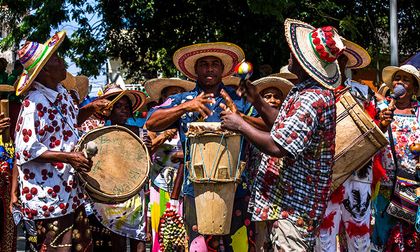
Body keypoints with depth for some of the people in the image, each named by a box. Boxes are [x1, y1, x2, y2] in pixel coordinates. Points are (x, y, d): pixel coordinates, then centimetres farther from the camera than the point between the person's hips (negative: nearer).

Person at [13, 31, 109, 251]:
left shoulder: (62, 93, 8)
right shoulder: (34, 104, -18)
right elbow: (27, 150, -21)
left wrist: (92, 108, 9)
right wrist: (67, 157, -25)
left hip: (71, 191, 9)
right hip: (48, 198, -9)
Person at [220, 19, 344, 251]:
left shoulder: (311, 100, -24)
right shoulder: (305, 92, 11)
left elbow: (277, 146, -28)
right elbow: (287, 127, 21)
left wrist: (240, 125, -15)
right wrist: (257, 101, 10)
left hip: (293, 205, -11)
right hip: (294, 197, 11)